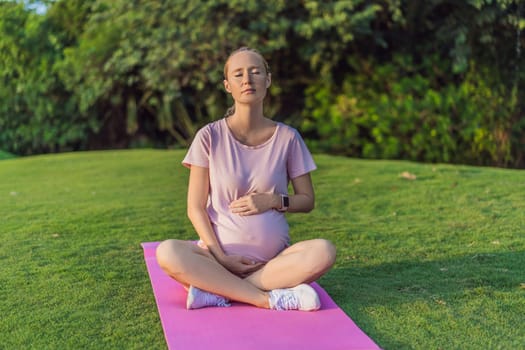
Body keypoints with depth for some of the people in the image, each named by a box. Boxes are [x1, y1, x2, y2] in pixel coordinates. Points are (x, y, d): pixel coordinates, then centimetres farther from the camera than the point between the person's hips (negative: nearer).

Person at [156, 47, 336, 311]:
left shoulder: (287, 138, 2)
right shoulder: (210, 137, -1)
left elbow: (307, 201, 9)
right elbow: (195, 208, -2)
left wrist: (274, 201, -11)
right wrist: (221, 257, -13)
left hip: (274, 258, 1)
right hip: (220, 252, -1)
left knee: (323, 252, -29)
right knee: (167, 253, -30)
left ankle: (216, 290, -23)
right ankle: (270, 298, -26)